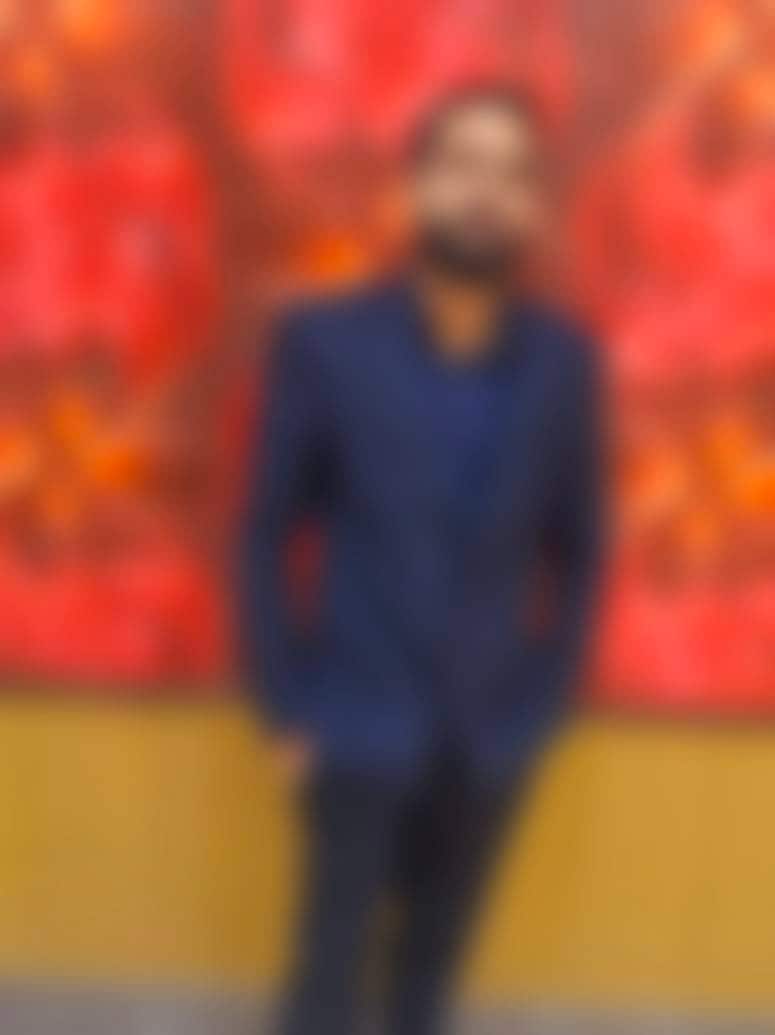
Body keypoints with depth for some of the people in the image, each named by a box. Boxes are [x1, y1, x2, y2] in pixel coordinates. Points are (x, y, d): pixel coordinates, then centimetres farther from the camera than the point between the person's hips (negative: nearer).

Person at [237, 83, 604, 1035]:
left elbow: (576, 545, 7)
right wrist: (285, 706, -5)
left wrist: (546, 697, 4)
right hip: (360, 720, -2)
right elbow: (266, 534, -4)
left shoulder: (564, 359, -3)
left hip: (491, 727, 3)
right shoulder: (324, 341, -10)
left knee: (435, 955, 17)